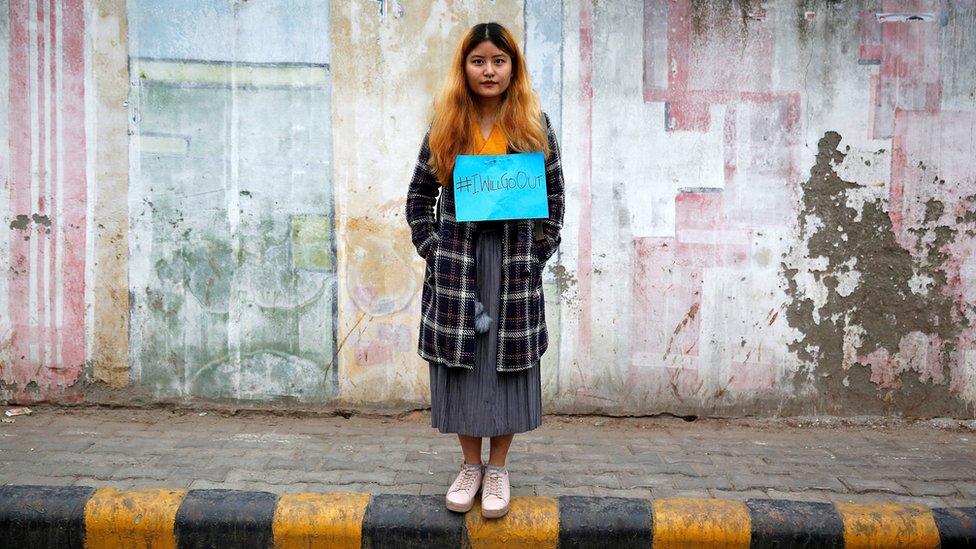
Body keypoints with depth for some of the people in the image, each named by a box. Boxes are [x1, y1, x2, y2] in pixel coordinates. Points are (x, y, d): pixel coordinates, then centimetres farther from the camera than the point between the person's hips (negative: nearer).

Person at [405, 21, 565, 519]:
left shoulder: (535, 125, 3)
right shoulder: (445, 126, 4)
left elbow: (553, 198, 6)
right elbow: (418, 196, 9)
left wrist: (537, 254, -3)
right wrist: (432, 251, -1)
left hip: (515, 262, -1)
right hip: (456, 259, 1)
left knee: (508, 362, 3)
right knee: (459, 362, 4)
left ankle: (497, 468, 19)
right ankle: (470, 465, 21)